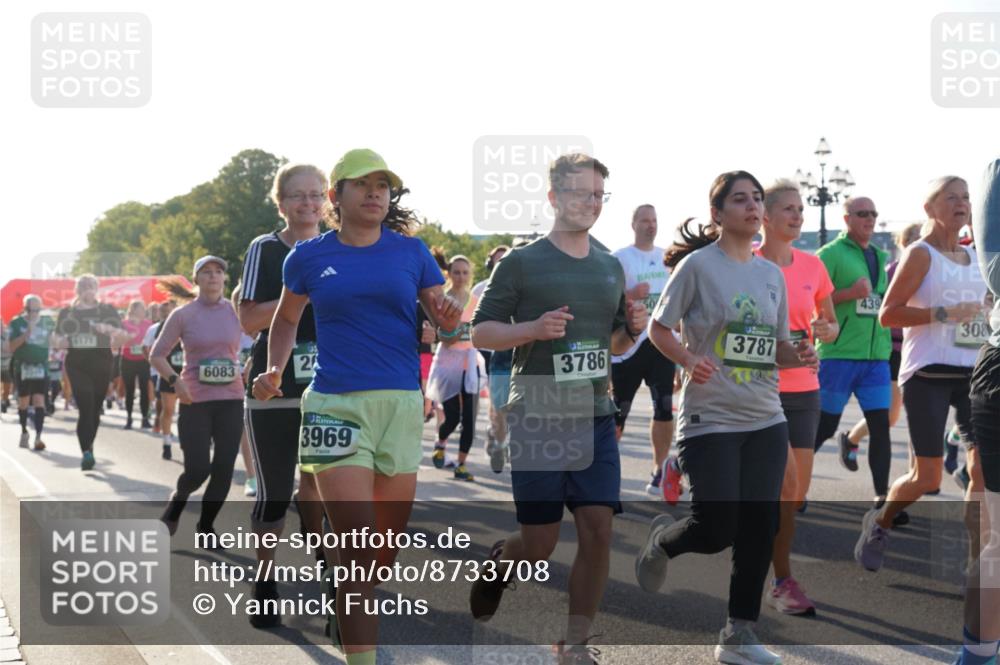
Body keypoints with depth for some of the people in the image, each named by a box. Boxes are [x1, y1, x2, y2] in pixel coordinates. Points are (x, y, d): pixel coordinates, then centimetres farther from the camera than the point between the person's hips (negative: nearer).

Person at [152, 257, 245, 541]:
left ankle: (205, 526, 18)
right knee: (197, 470, -6)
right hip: (195, 401, -2)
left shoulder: (235, 312, 4)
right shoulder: (182, 315, -1)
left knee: (223, 469, -1)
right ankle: (176, 501, 27)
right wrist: (174, 380, -13)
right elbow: (157, 355, 3)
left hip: (231, 400, 2)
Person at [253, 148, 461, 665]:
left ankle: (345, 609, 41)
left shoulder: (411, 252, 6)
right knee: (357, 546, -13)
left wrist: (450, 317, -14)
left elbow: (442, 321, 9)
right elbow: (286, 319, 19)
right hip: (335, 404, -3)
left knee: (389, 547, 12)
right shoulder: (310, 257, 4)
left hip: (401, 404, 3)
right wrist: (274, 371, 3)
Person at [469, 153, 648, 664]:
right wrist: (534, 328, -20)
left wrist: (633, 328, 0)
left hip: (595, 419, 4)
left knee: (598, 531, -4)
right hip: (537, 420, -4)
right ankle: (498, 563, 35)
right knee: (539, 545, 0)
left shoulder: (610, 267, 12)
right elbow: (480, 332, -4)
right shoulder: (521, 263, -5)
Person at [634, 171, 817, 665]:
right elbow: (658, 328, -3)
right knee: (717, 530, -9)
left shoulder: (771, 273, 10)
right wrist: (689, 362, -20)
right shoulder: (697, 265, -6)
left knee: (759, 530, 2)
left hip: (766, 421, 5)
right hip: (710, 420, -5)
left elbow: (778, 346, 16)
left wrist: (799, 356, -5)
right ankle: (662, 538, 25)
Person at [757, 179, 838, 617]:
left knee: (797, 492, 5)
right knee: (787, 483, -13)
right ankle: (783, 583, -4)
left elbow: (831, 324, 17)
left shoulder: (812, 266, 8)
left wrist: (826, 330, -5)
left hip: (803, 389, 5)